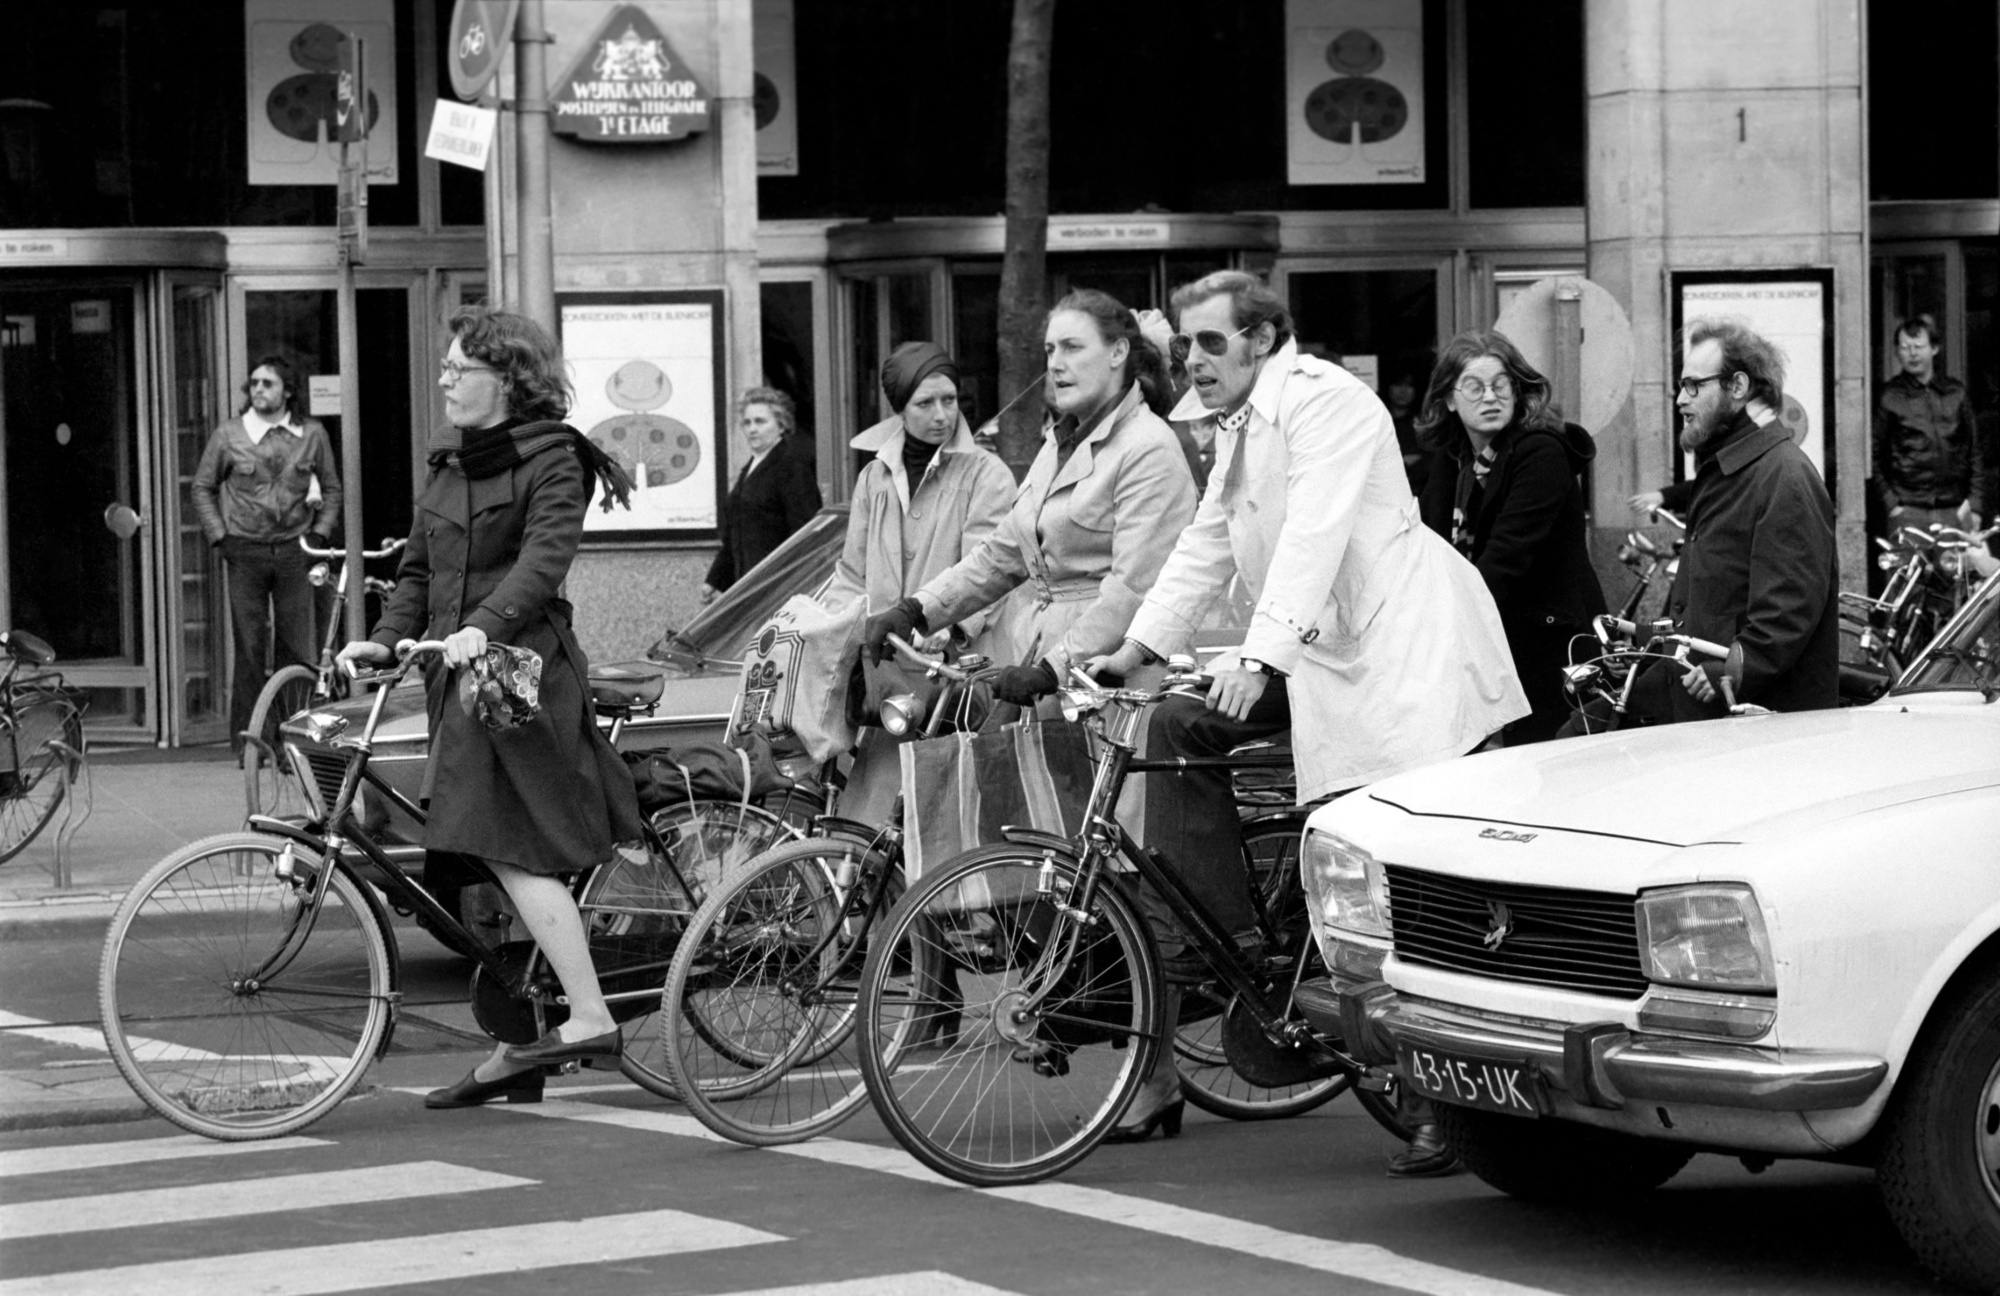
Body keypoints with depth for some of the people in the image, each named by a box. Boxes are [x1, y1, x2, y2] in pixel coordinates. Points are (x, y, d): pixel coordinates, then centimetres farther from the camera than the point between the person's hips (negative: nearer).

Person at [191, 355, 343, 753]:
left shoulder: (312, 434, 4)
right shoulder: (228, 435, 1)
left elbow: (332, 488, 13)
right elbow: (201, 487, 10)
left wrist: (319, 533, 2)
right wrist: (220, 537, 1)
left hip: (294, 551, 1)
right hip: (245, 552, -1)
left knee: (298, 648, 0)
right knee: (249, 648, -1)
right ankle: (247, 738, 5)